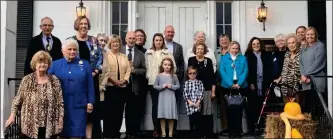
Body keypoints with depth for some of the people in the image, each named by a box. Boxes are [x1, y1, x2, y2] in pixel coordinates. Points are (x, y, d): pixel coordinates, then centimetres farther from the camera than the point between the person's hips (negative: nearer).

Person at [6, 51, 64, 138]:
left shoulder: (55, 81, 2)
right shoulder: (27, 80, 1)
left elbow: (60, 103, 2)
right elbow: (17, 100, 4)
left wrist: (60, 121, -2)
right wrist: (12, 116, -4)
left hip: (50, 126, 1)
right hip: (30, 126, -1)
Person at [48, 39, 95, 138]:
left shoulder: (85, 64, 6)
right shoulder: (55, 65, 6)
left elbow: (90, 85, 5)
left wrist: (90, 102, 0)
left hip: (78, 105, -1)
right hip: (60, 105, 1)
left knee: (76, 134, 0)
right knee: (62, 133, 9)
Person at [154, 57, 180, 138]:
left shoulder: (174, 76, 2)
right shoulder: (159, 76, 1)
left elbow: (178, 86, 5)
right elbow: (155, 86, 3)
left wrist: (171, 86, -11)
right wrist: (162, 86, -12)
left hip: (171, 97, 0)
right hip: (162, 97, 0)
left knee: (171, 116, 3)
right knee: (162, 116, 2)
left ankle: (170, 134, 13)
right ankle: (163, 133, 12)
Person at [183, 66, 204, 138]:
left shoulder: (199, 82, 9)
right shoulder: (186, 83, 8)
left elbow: (201, 92, 2)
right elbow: (185, 93, 2)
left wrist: (198, 102, -10)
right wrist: (189, 102, -11)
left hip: (197, 104, 0)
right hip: (189, 104, 0)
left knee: (198, 120, -8)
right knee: (191, 120, 2)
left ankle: (197, 136, -1)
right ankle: (192, 136, 10)